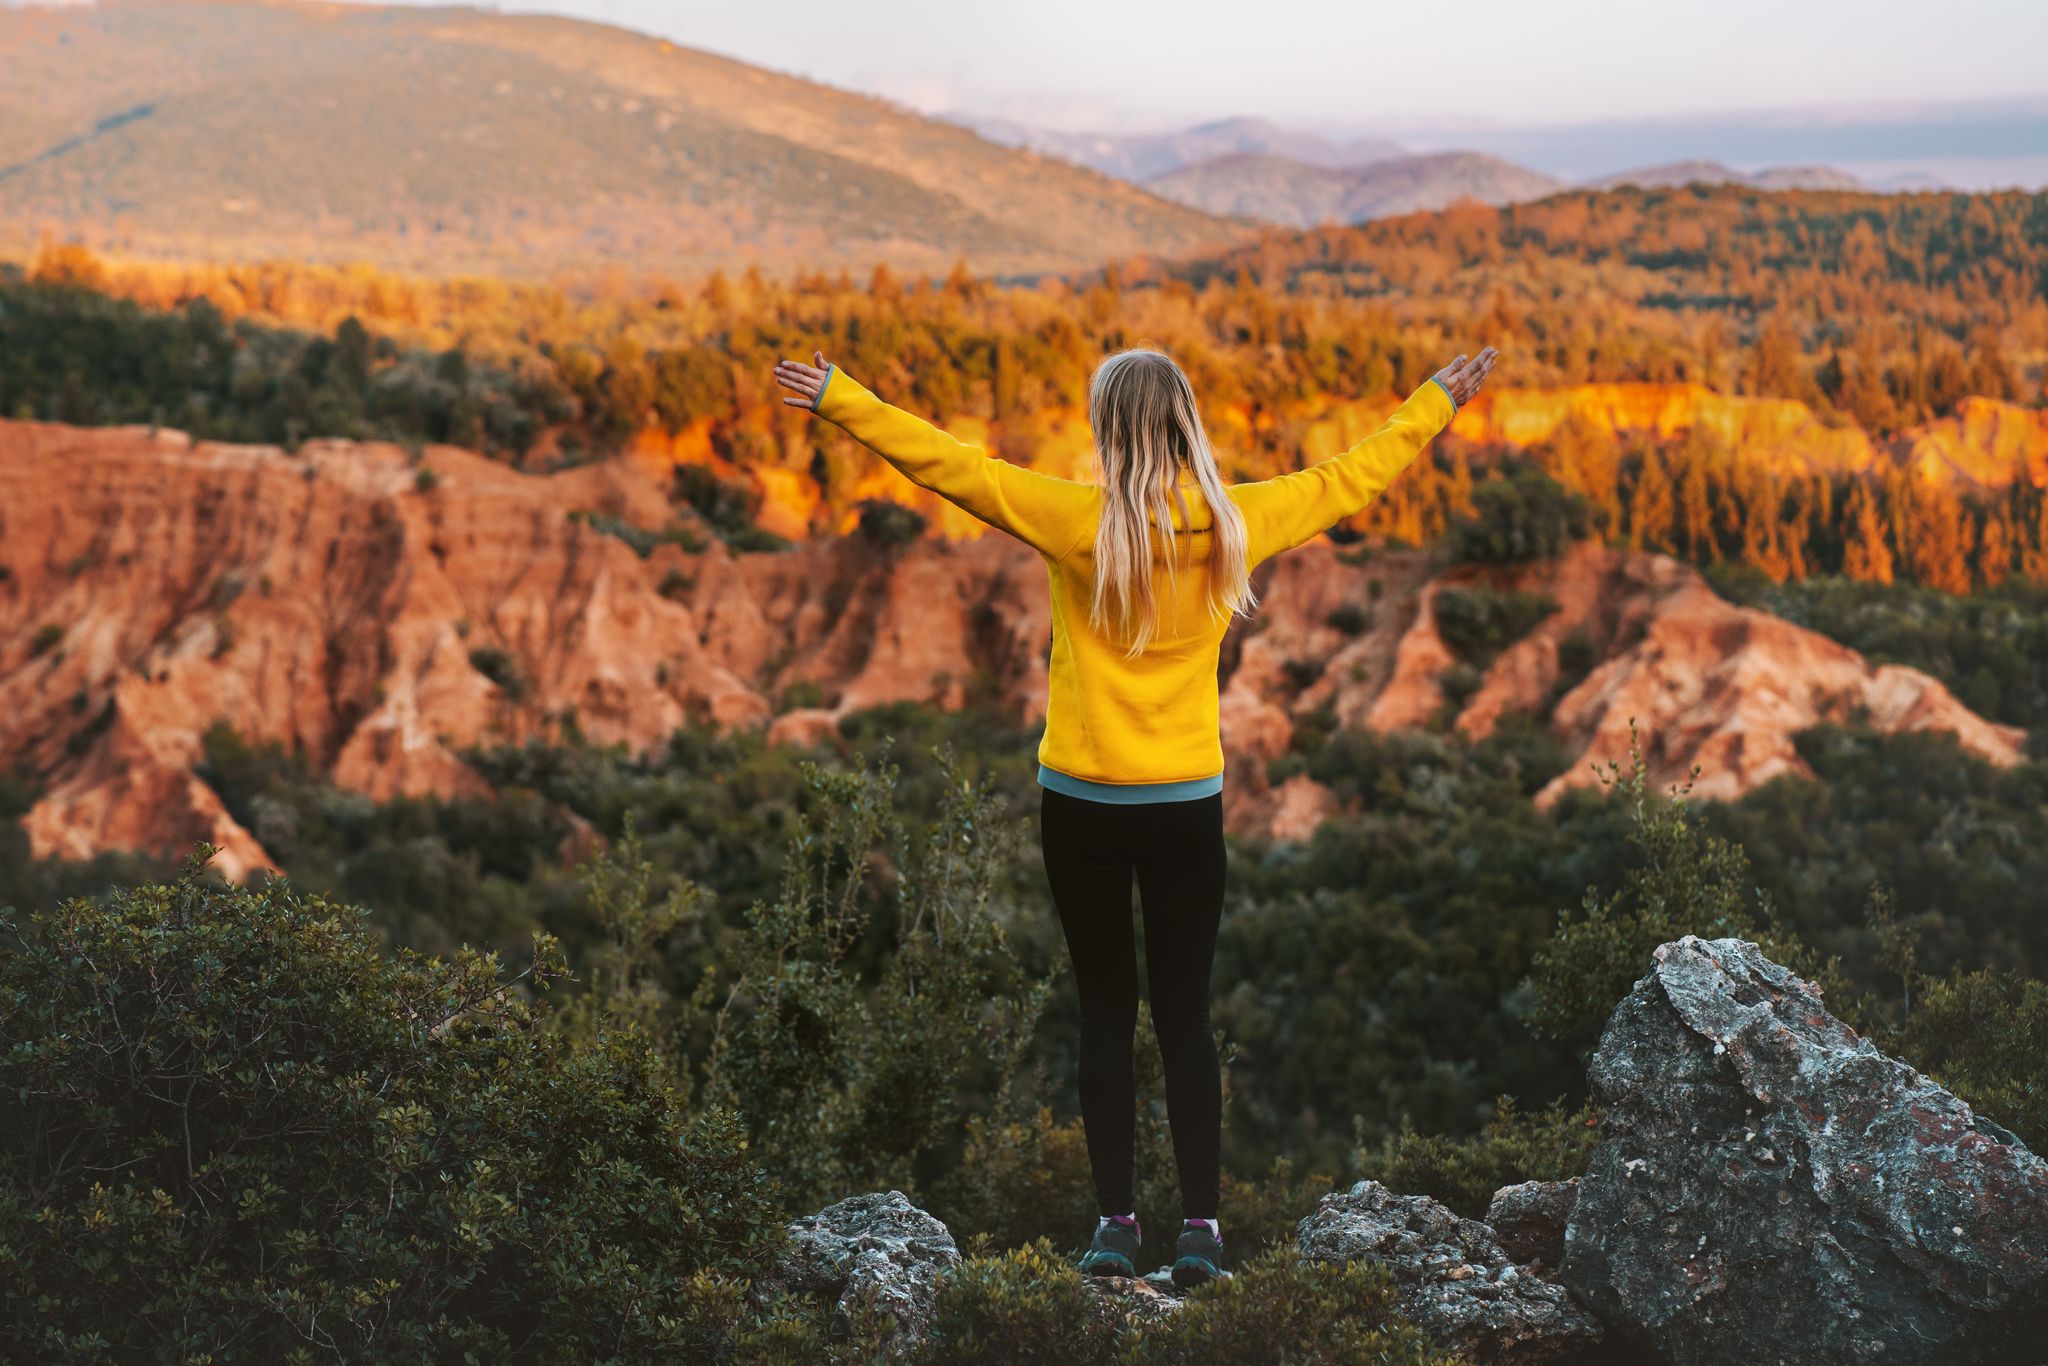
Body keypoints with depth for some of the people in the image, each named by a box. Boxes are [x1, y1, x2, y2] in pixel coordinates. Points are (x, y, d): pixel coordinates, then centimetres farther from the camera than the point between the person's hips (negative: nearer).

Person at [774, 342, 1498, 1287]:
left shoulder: (1080, 520, -12)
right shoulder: (1235, 522, -2)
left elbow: (949, 464, -11)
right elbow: (1350, 478, 11)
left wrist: (839, 398, -3)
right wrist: (1437, 403, 25)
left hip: (1085, 805, -2)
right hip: (1189, 807, 2)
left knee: (1106, 1016, 7)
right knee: (1185, 1016, 8)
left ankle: (1115, 1223, 9)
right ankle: (1201, 1226, 7)